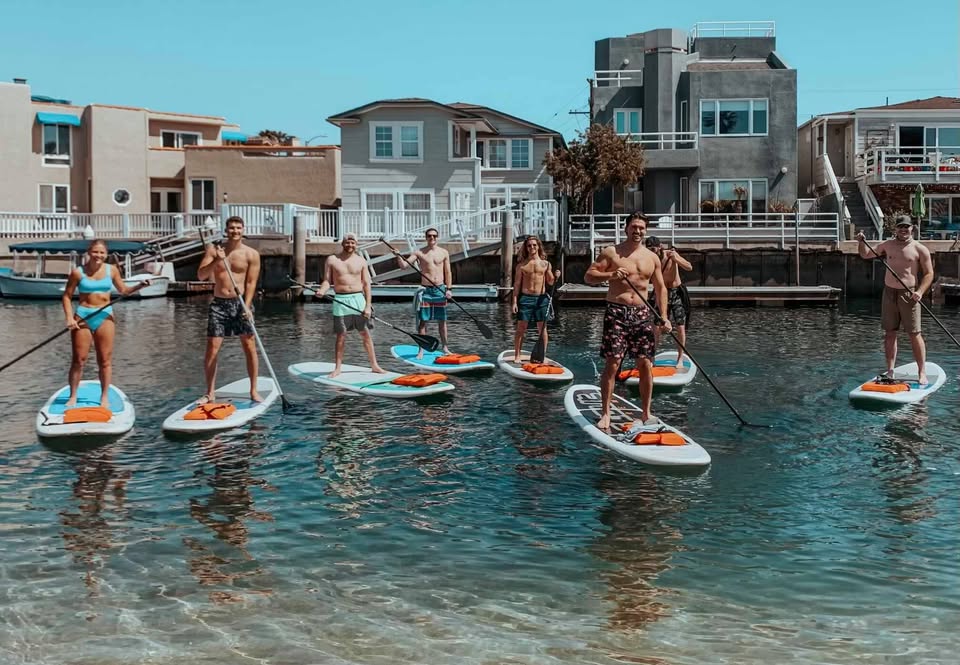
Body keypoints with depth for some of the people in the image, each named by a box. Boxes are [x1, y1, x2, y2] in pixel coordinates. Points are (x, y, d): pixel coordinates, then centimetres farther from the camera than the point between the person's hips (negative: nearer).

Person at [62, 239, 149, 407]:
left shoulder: (112, 270, 4)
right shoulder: (78, 272, -3)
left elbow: (123, 290, 14)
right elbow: (67, 296, 1)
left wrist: (139, 286, -3)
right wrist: (69, 318, -9)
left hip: (105, 316, 2)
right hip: (83, 316, -2)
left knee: (105, 360, 3)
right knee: (78, 360, 1)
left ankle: (105, 397, 12)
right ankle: (73, 396, 12)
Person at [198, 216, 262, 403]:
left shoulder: (251, 254, 0)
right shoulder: (214, 250, 4)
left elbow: (251, 282, -4)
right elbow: (201, 275, -3)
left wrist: (246, 306, -15)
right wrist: (216, 261, -19)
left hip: (241, 303, -1)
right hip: (219, 304, 1)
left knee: (250, 347, -1)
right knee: (211, 349, -2)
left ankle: (254, 391, 10)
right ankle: (210, 393, 8)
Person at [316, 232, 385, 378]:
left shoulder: (361, 261, 6)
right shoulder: (332, 260, 5)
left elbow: (366, 284, 4)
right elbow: (327, 280, 3)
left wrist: (368, 305, -4)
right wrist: (322, 291, -20)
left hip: (358, 299, 1)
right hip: (340, 300, -1)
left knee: (365, 333, 4)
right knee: (341, 335, 2)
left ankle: (374, 365, 11)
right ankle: (338, 367, 10)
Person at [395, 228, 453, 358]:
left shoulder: (444, 253, 6)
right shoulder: (419, 253, 1)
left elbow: (448, 272, 7)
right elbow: (403, 265, -5)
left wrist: (449, 288, -1)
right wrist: (398, 257, -25)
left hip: (440, 289, 1)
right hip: (425, 289, -1)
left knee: (442, 320, 9)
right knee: (423, 320, -1)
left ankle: (445, 347, 18)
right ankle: (421, 349, 5)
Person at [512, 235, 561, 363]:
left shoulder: (545, 264, 6)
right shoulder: (522, 264, 3)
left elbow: (550, 282, 11)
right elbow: (517, 284, 3)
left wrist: (556, 276, -11)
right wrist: (515, 301, -3)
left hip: (541, 298, 1)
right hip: (525, 298, -1)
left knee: (542, 328, 4)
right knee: (521, 328, 0)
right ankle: (517, 356, 6)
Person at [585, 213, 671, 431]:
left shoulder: (652, 258, 13)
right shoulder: (611, 252, 2)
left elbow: (660, 288, 17)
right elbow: (589, 276, -1)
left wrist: (663, 316, 6)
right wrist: (611, 275, -19)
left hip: (642, 314, 4)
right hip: (617, 312, -4)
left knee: (645, 365, 1)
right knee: (612, 363, -8)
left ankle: (645, 413, 13)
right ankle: (605, 413, -1)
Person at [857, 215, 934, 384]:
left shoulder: (920, 249, -3)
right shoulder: (887, 245, 8)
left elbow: (929, 274, -2)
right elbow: (865, 255, 18)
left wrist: (920, 291, -16)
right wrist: (861, 242, -1)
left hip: (909, 295, -4)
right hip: (889, 293, 4)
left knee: (914, 334, -5)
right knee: (889, 333, 6)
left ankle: (922, 372, 0)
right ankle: (890, 370, 14)